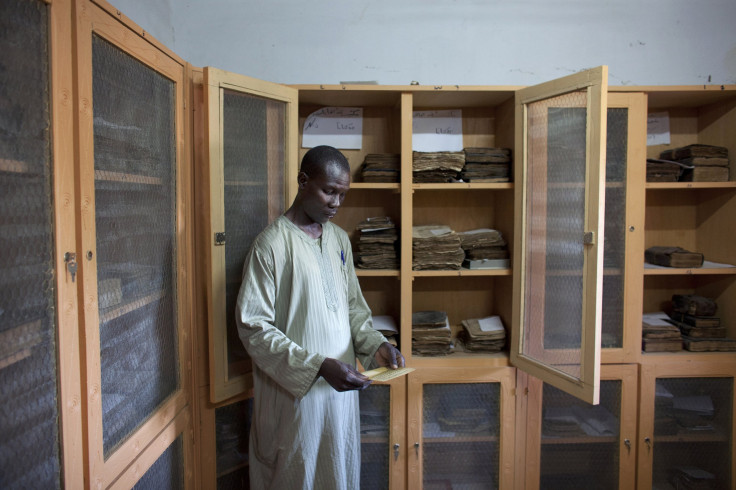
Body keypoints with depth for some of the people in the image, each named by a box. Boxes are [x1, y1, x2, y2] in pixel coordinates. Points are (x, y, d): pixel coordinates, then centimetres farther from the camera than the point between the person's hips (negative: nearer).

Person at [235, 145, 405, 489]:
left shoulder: (339, 239, 6)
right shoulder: (272, 244, -15)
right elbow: (252, 326, -17)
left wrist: (375, 345, -6)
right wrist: (318, 366, -25)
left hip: (340, 385, 6)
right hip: (293, 391, -6)